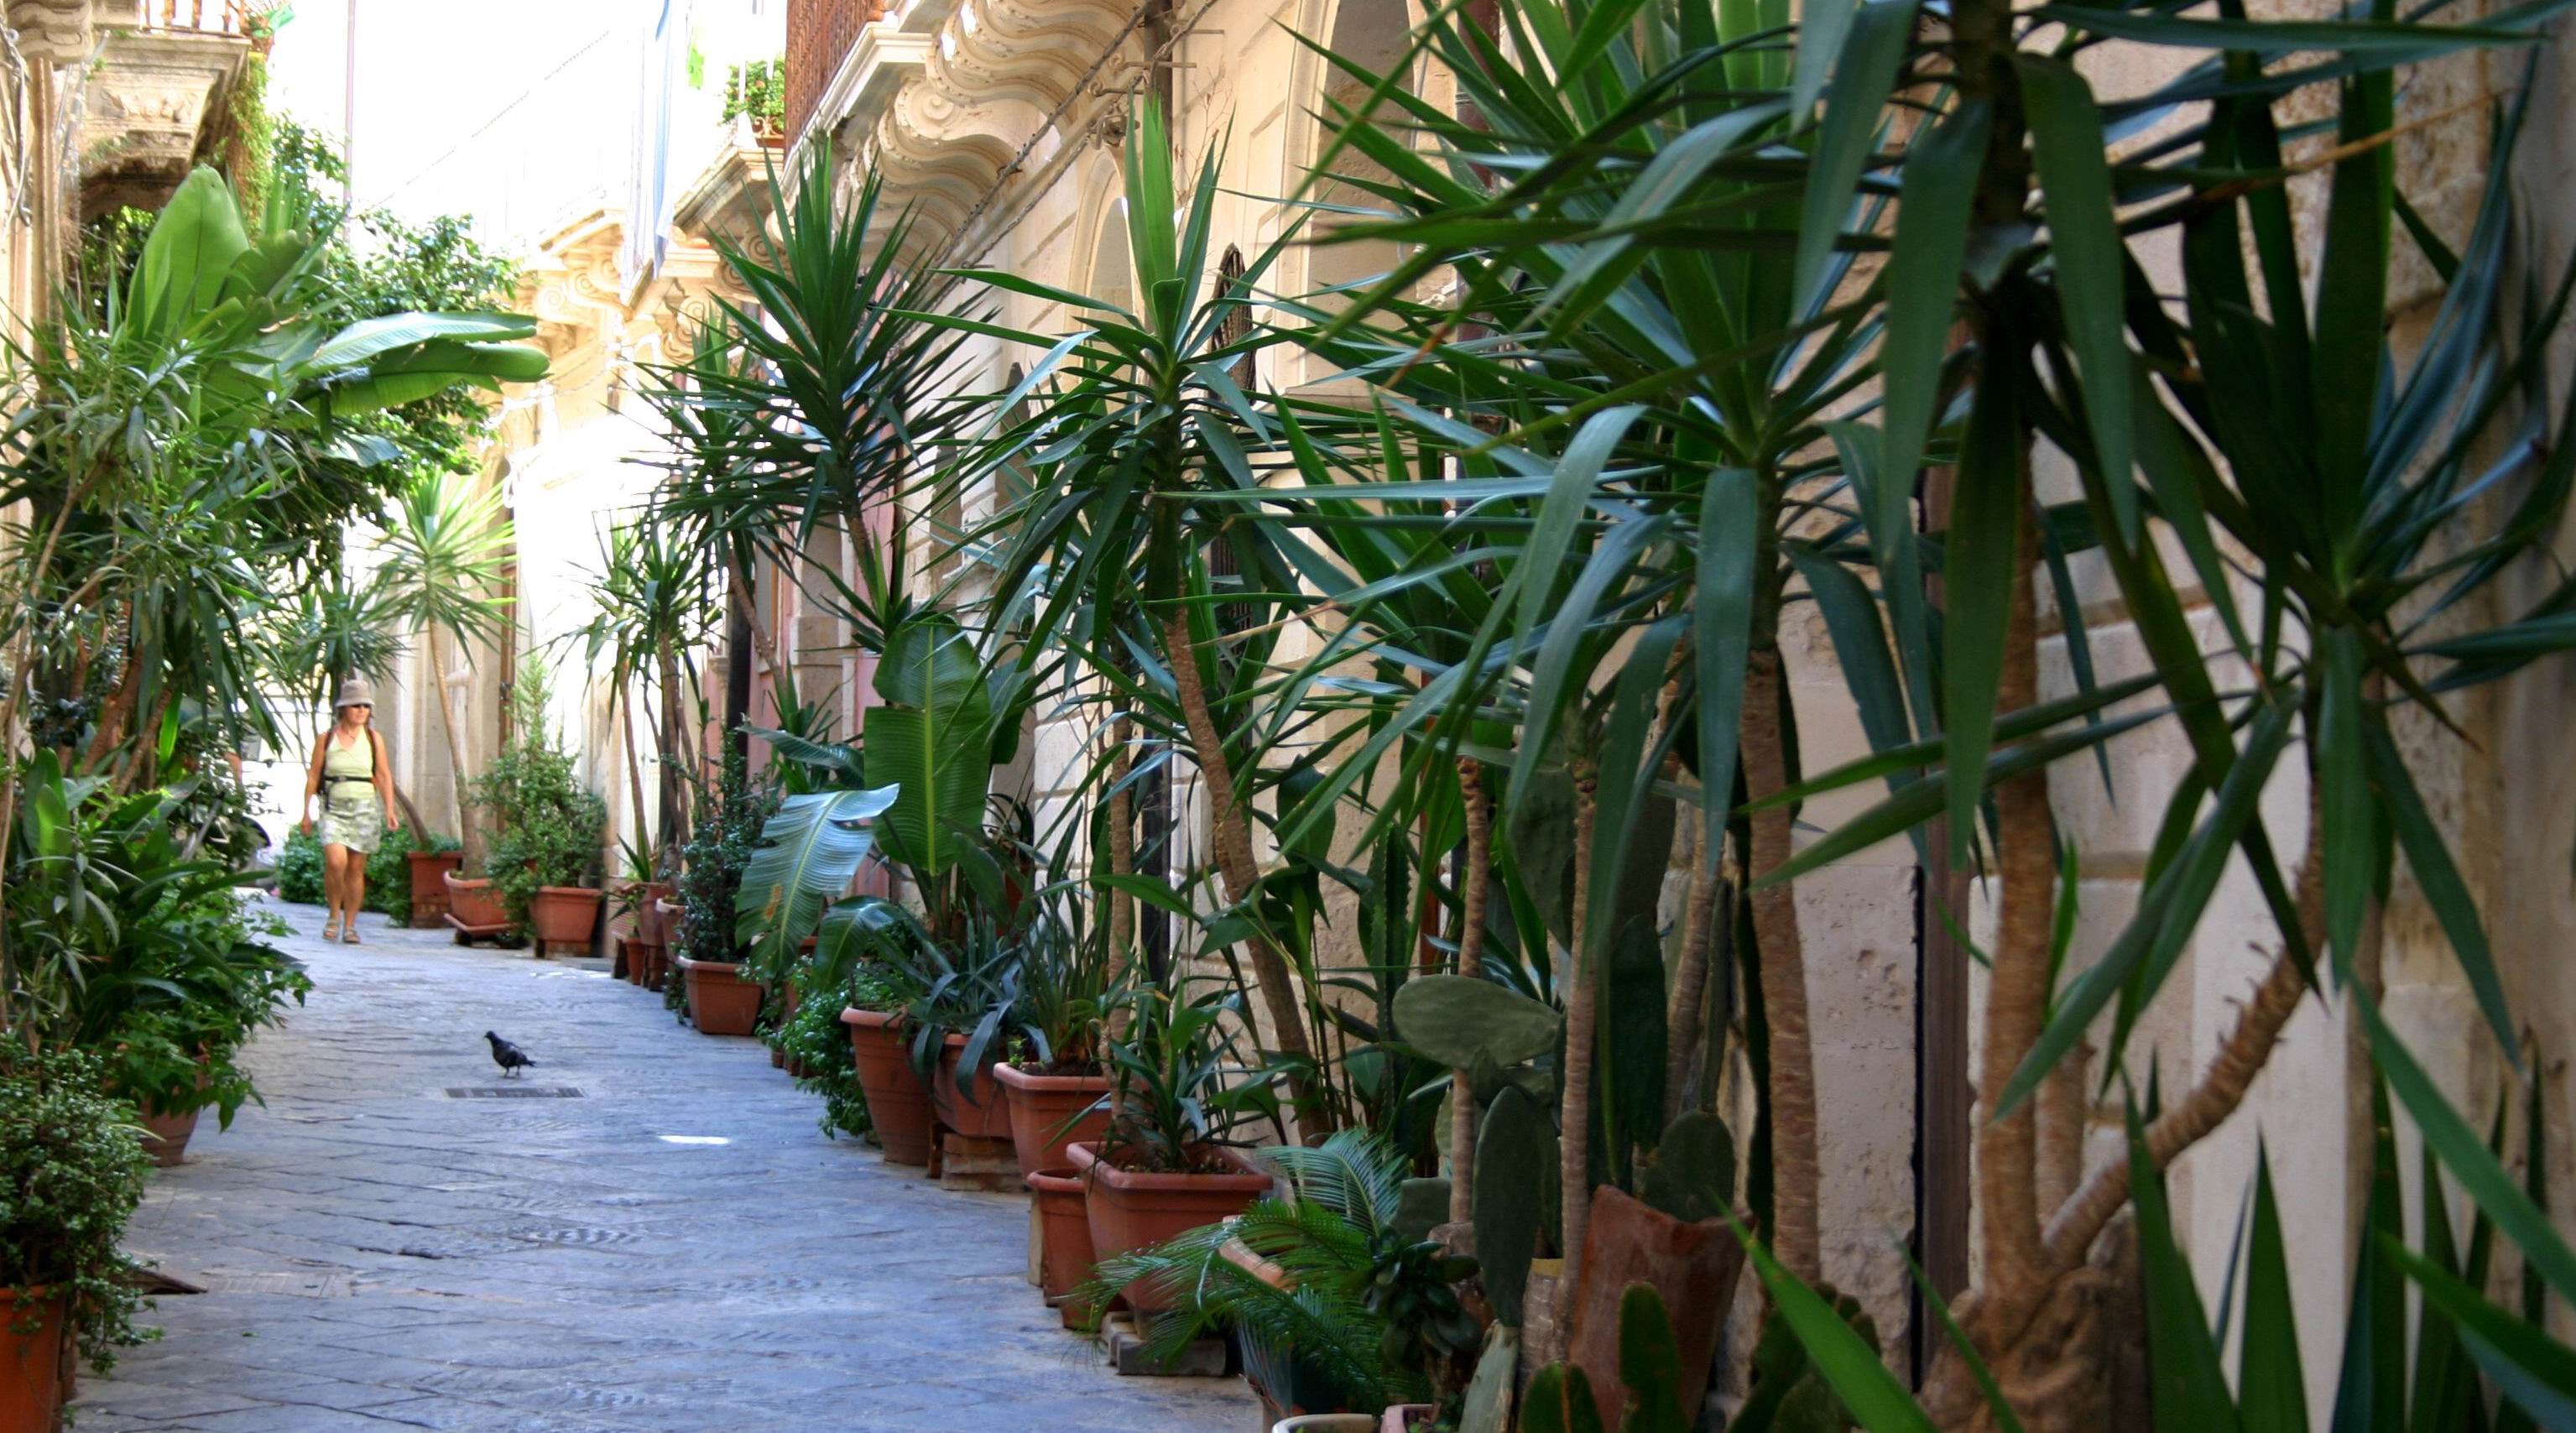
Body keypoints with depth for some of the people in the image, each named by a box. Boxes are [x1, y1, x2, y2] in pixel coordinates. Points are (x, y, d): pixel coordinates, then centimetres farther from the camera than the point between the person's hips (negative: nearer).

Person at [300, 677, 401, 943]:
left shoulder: (373, 739, 7)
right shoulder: (326, 739, 4)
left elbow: (385, 776, 6)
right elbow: (313, 776, 7)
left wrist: (389, 811, -3)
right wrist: (307, 812, 3)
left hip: (365, 808, 1)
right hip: (334, 808, -1)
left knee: (356, 869, 3)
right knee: (336, 862, -19)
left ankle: (350, 925, 12)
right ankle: (334, 915, 2)